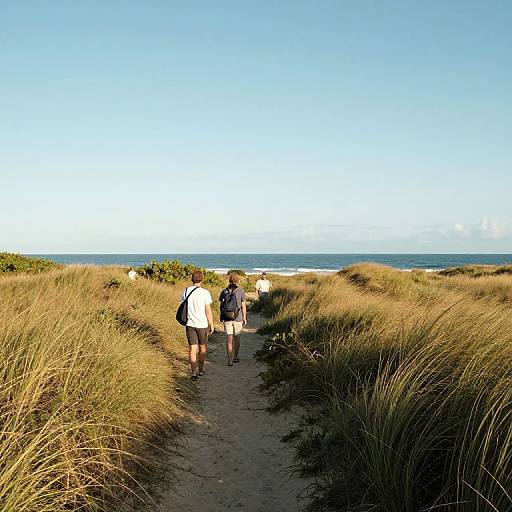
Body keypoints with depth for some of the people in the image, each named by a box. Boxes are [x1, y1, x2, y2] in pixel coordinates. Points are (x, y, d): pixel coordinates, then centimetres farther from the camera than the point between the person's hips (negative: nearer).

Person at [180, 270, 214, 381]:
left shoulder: (185, 291, -2)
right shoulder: (205, 293, -13)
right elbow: (208, 311, -11)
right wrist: (211, 325, -1)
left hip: (190, 324, 2)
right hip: (202, 324, -2)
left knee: (192, 348, 4)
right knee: (202, 347, 16)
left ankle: (194, 373, -2)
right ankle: (201, 370, 28)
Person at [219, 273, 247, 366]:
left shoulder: (224, 292, 1)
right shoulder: (241, 291, -6)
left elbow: (221, 305, 3)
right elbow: (243, 306, -5)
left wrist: (222, 318, 12)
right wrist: (244, 318, 3)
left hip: (226, 318, 1)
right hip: (238, 318, -1)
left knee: (229, 339, 2)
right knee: (237, 337, 17)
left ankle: (229, 360, -4)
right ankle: (235, 357, 28)